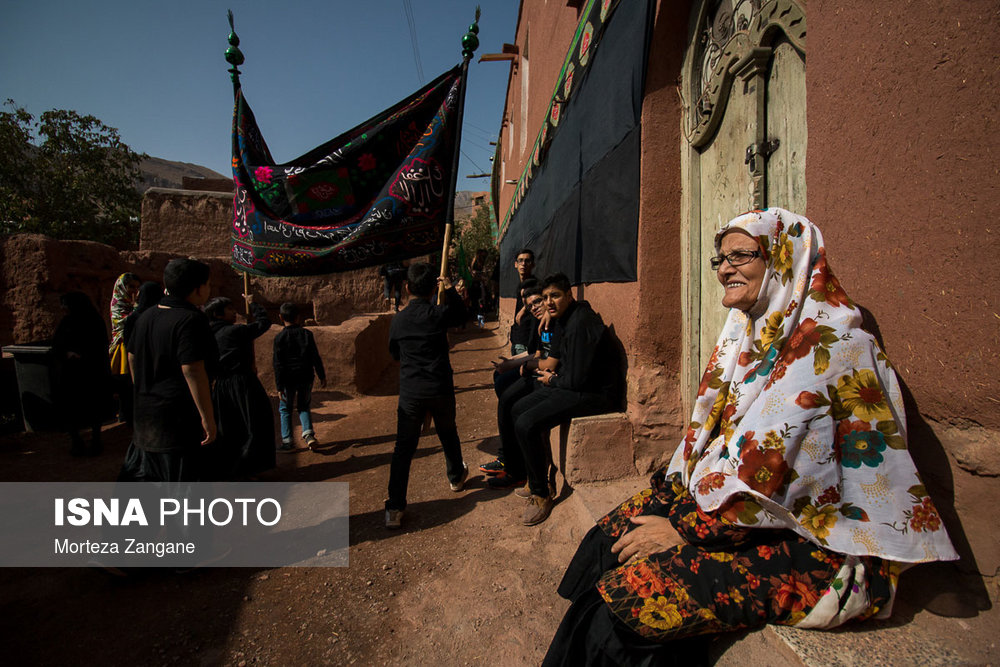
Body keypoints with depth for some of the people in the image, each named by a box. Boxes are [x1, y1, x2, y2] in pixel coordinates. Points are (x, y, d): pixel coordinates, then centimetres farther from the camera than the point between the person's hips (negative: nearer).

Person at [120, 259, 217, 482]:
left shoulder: (146, 316, 9)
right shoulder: (191, 320, -18)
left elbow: (132, 357, 19)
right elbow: (193, 371, -24)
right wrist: (208, 417, -19)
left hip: (145, 413, 9)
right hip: (179, 419, -8)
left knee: (138, 474, 22)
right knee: (182, 478, 1)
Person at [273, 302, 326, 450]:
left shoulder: (279, 338, -9)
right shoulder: (307, 334, -3)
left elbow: (278, 365, -10)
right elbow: (315, 358, -1)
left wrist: (279, 387, -7)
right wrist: (322, 376, 8)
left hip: (288, 380, -2)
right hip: (306, 377, 2)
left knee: (285, 409, 14)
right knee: (304, 407, 17)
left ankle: (287, 441, 13)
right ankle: (308, 434, -1)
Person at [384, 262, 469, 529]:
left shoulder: (398, 320, -3)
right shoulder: (439, 314, -8)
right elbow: (461, 315, 15)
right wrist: (450, 289, 22)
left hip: (410, 392, 0)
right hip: (440, 390, 0)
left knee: (404, 448, 4)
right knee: (448, 435, 24)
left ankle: (395, 509, 4)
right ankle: (456, 477, 46)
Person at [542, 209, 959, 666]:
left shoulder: (830, 345, -17)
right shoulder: (745, 334, 10)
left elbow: (770, 466, -23)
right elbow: (708, 432, 10)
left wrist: (686, 527, -17)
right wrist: (666, 499, -1)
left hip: (813, 542, -8)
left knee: (627, 597, -19)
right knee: (606, 540, -7)